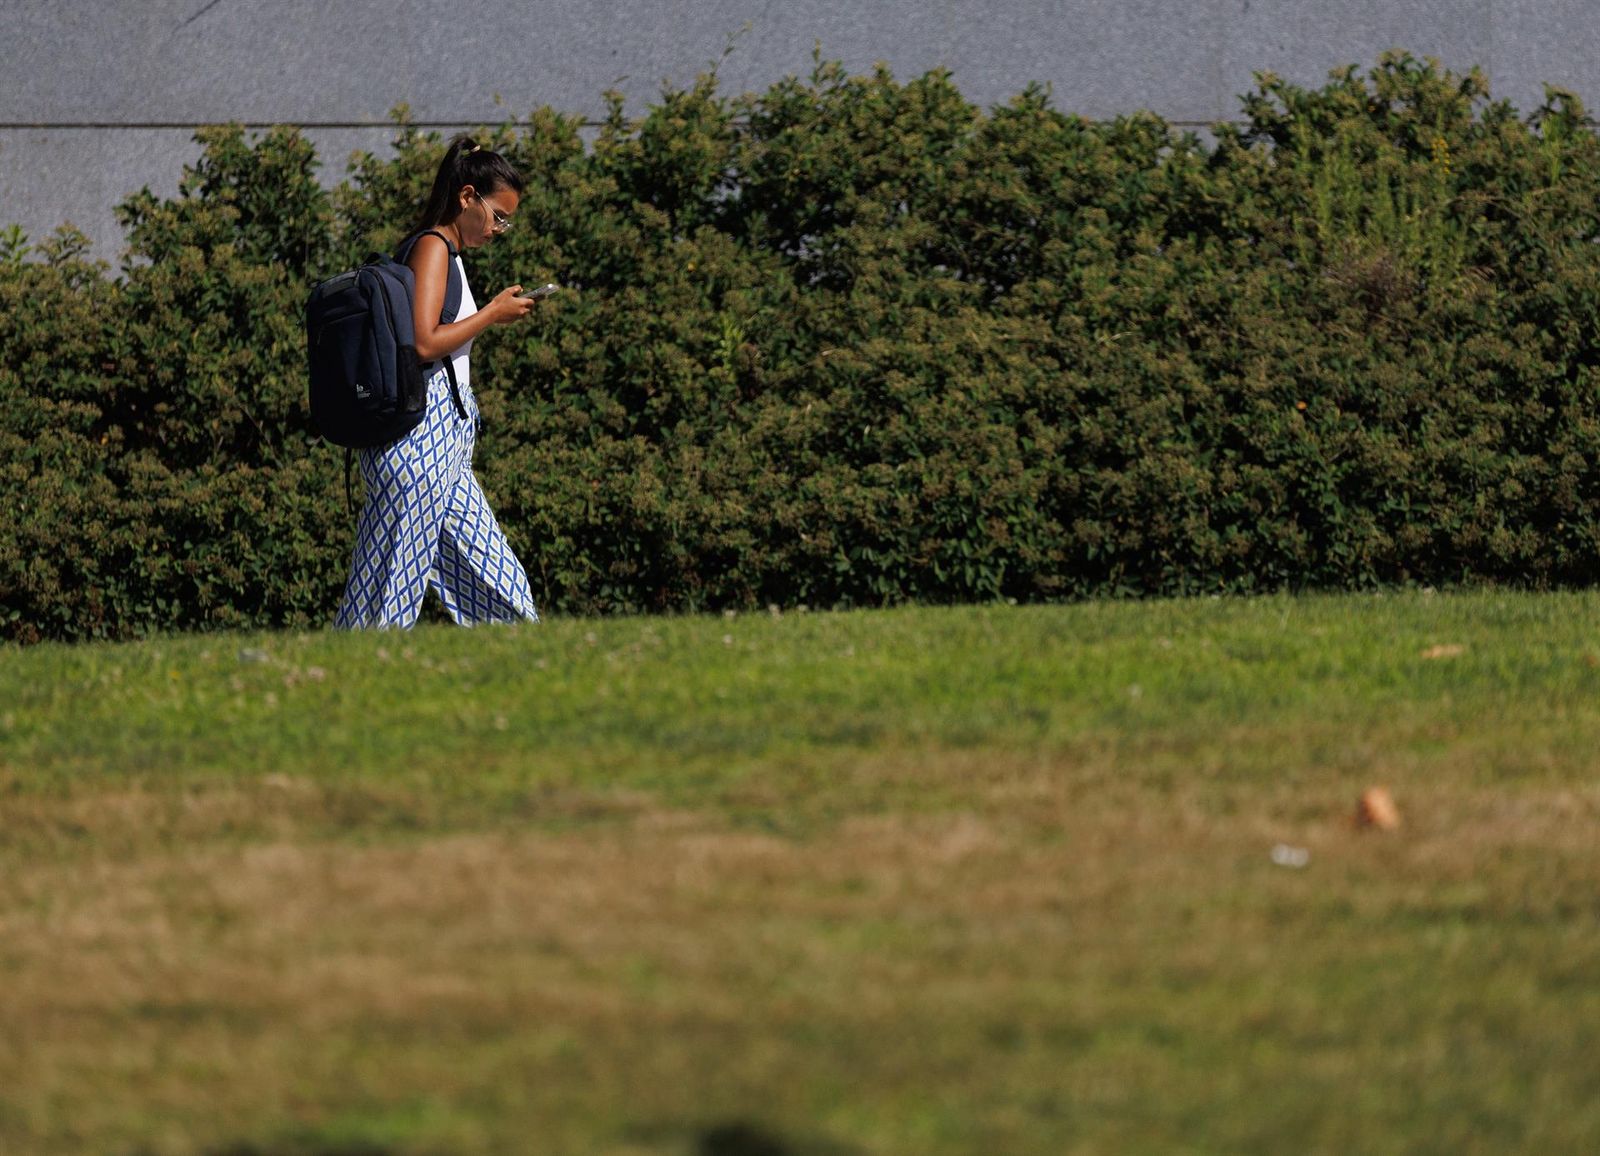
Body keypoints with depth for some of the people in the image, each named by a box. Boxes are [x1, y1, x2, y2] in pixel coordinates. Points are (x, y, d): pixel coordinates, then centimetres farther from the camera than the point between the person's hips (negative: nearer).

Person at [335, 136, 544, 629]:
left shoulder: (446, 251, 19)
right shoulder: (432, 247, -10)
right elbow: (424, 342, -20)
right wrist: (493, 314, -11)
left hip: (443, 449, 10)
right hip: (421, 440, -10)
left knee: (497, 589, 9)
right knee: (392, 588, -6)